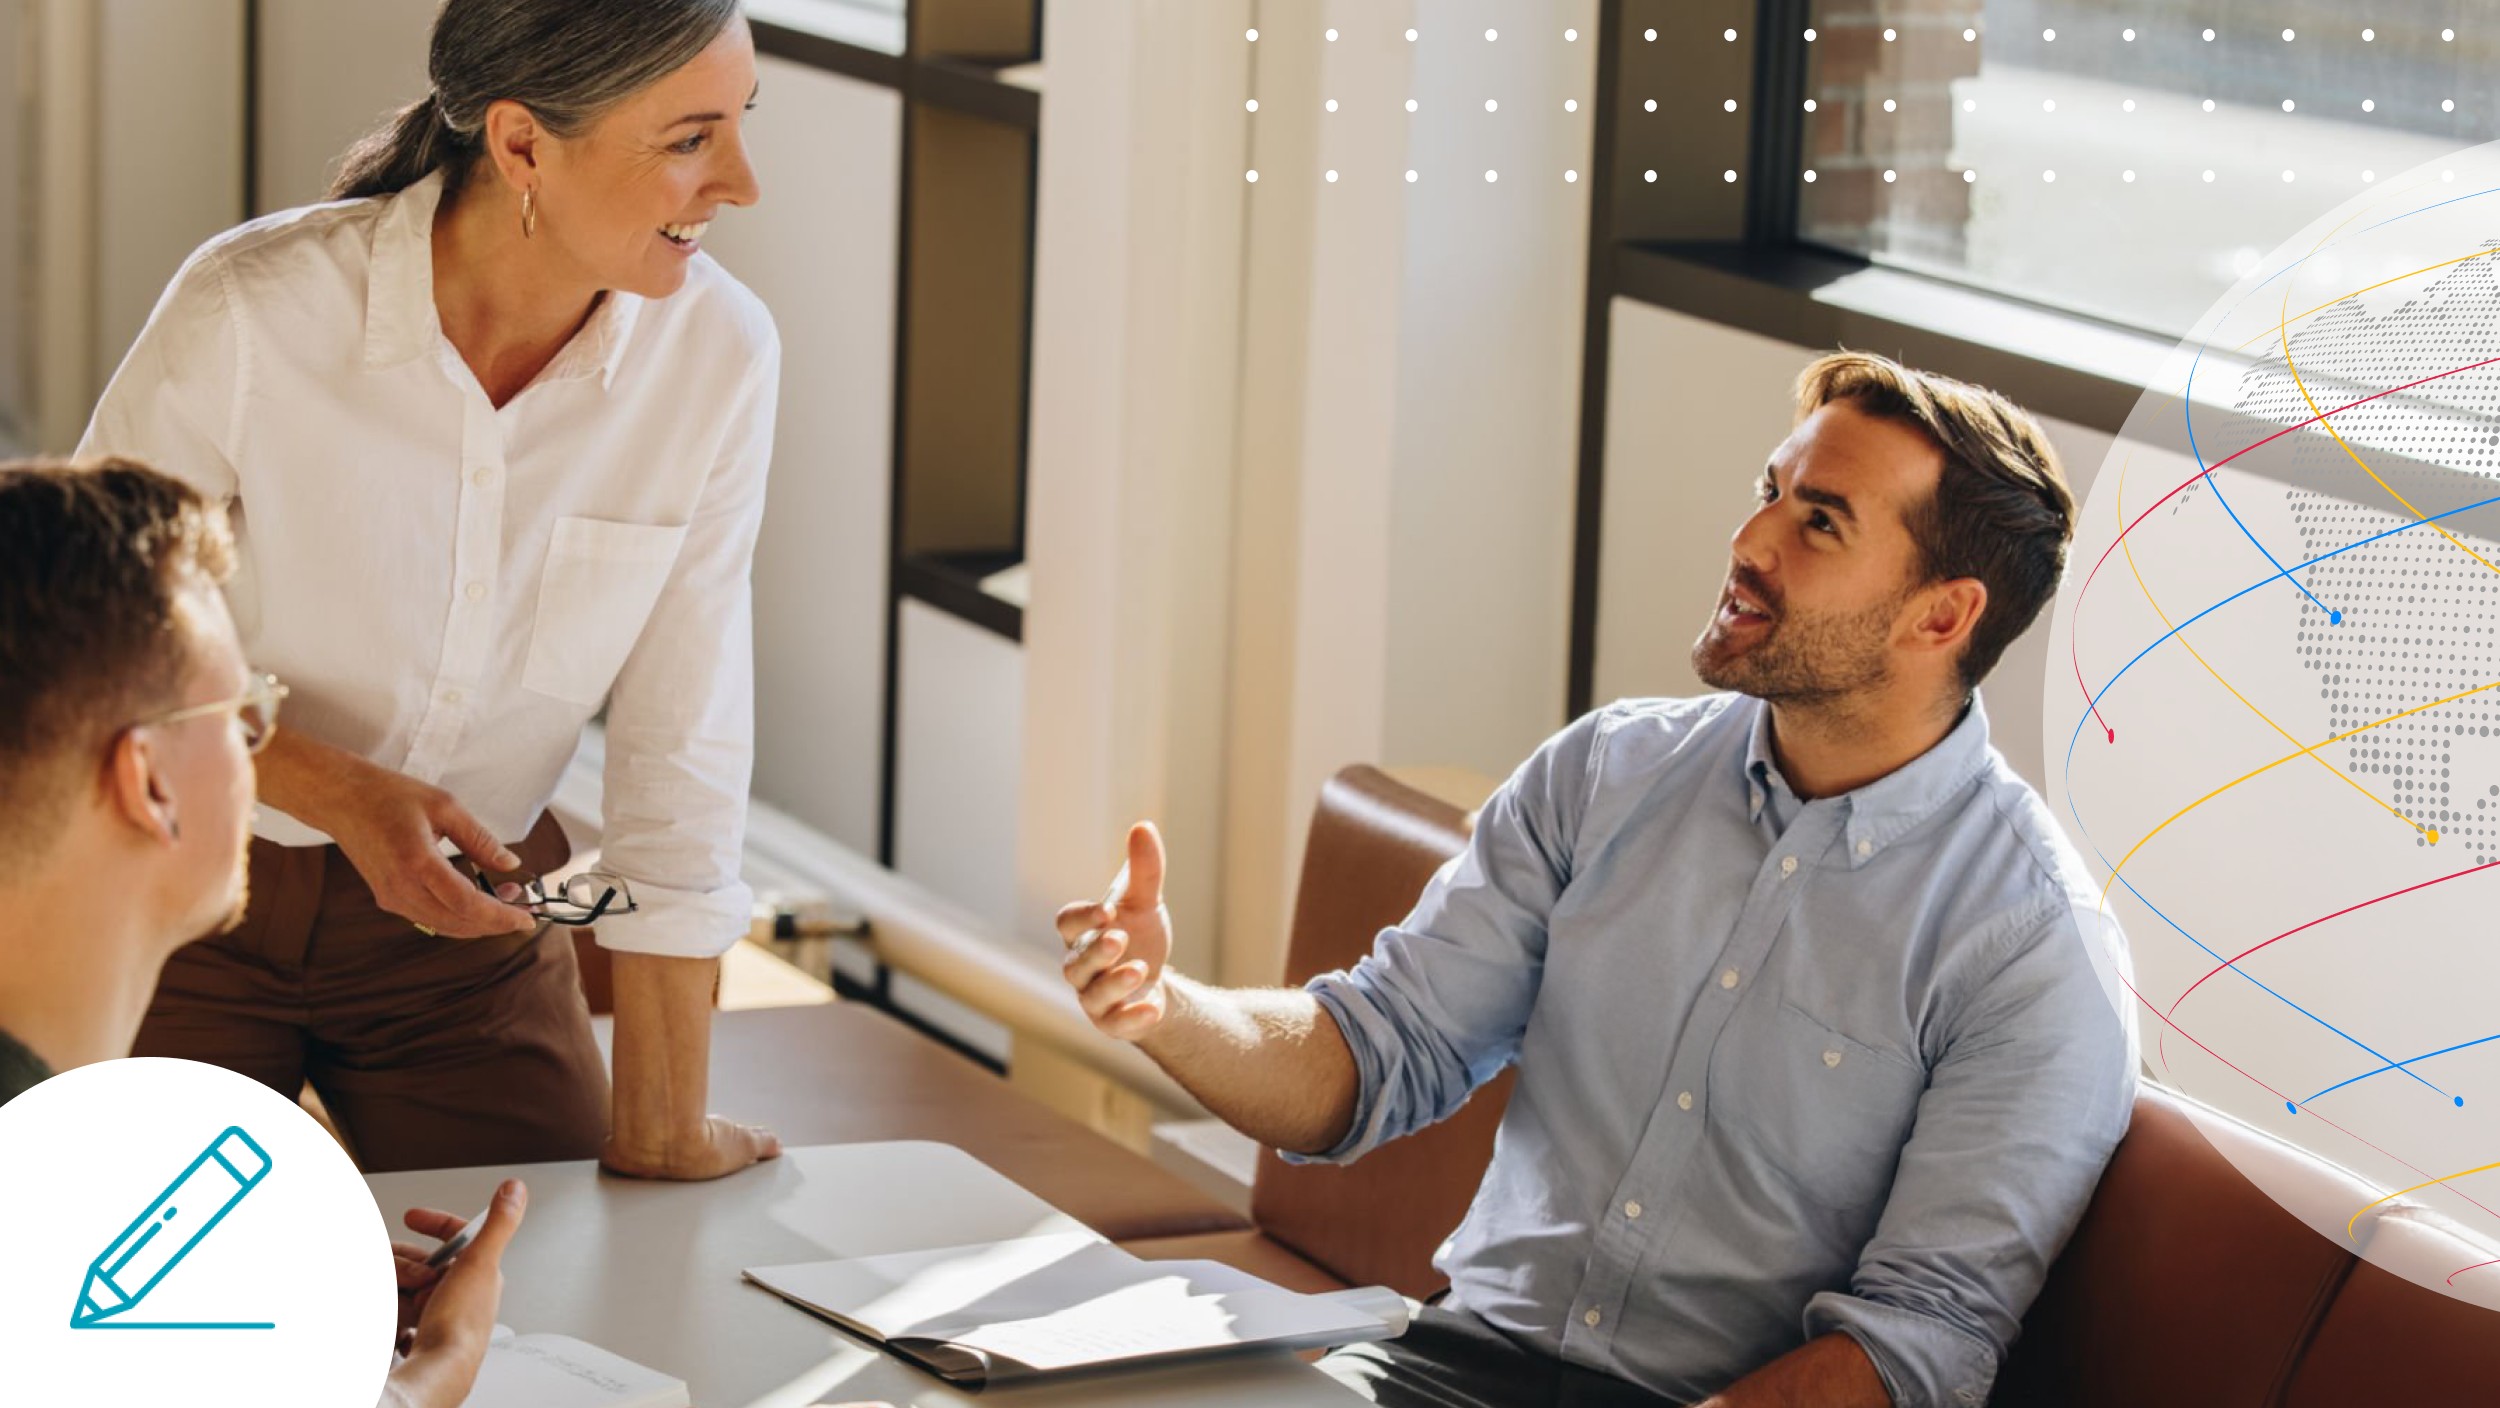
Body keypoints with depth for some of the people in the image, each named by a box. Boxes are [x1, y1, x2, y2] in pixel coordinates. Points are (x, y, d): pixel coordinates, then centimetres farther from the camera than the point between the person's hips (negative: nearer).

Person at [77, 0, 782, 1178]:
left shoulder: (717, 353, -16)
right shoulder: (251, 314, -25)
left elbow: (680, 750, -11)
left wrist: (661, 1132, -7)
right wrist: (341, 791, -29)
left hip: (467, 912, 3)